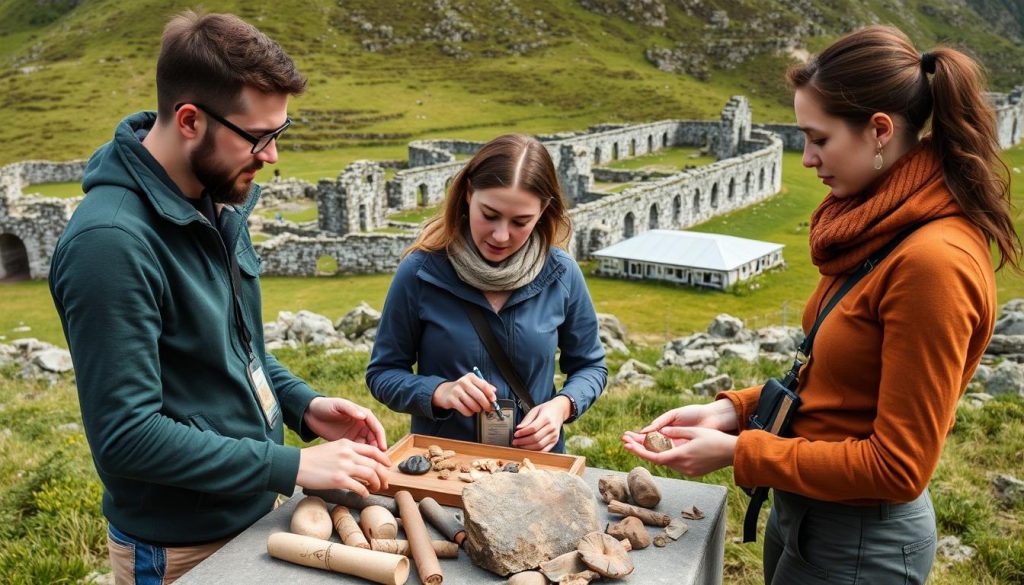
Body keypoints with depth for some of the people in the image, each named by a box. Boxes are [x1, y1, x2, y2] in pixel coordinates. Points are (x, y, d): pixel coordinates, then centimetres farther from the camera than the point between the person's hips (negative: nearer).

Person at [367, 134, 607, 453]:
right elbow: (383, 372, 0)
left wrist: (562, 406, -11)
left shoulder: (561, 274, -5)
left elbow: (590, 366, 9)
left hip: (536, 461, 1)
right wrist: (439, 392, -18)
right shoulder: (419, 272, -9)